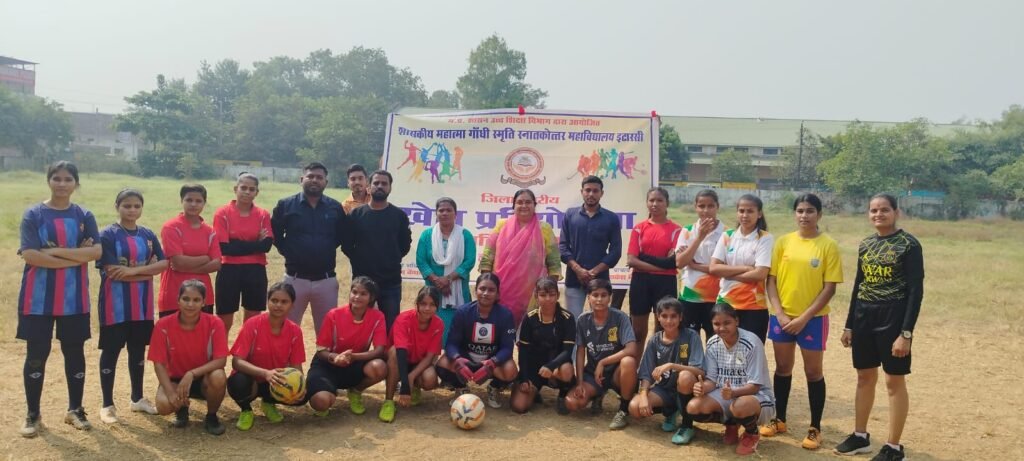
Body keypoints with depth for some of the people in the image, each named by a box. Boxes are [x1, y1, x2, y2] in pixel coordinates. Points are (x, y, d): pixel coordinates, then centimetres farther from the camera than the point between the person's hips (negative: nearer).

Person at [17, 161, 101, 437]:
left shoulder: (84, 216, 4)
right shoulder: (33, 215, -1)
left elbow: (97, 251, -9)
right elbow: (29, 255, -14)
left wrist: (56, 251, -17)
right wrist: (77, 257, -16)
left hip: (74, 298, 2)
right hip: (38, 298, -1)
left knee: (75, 352, 9)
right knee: (36, 355, 5)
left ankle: (75, 409, 22)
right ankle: (33, 414, 18)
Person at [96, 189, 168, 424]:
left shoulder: (148, 235, 7)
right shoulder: (108, 235, -8)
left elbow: (163, 263, -2)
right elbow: (112, 271, -17)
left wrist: (133, 270, -16)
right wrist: (148, 271, -11)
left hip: (142, 305, 5)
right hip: (115, 305, -4)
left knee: (138, 351, 13)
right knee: (111, 351, 4)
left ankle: (137, 398, 26)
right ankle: (107, 405, 15)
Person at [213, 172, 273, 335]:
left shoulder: (263, 215, 4)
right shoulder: (223, 213, -4)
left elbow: (267, 245, -8)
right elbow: (224, 248, -12)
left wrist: (238, 245, -10)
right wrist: (256, 243, -8)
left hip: (256, 272, 2)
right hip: (230, 271, -2)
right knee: (225, 322, 6)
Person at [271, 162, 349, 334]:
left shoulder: (335, 208, 3)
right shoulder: (286, 205, 0)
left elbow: (344, 234, 14)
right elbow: (274, 233, 8)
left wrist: (328, 250, 4)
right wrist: (287, 251, 0)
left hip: (326, 280, 1)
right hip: (295, 278, -1)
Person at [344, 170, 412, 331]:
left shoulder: (399, 215, 3)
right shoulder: (356, 214, 3)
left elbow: (405, 245, 7)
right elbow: (347, 245, 5)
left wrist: (392, 259, 0)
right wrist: (359, 260, 0)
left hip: (391, 282, 0)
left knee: (391, 326, 5)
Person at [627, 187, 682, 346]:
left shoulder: (675, 229, 1)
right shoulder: (639, 228, 6)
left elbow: (672, 260, -9)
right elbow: (631, 260, -4)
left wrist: (644, 257, -9)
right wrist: (660, 265, -12)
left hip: (665, 282, -2)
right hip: (641, 281, 2)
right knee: (638, 330, 8)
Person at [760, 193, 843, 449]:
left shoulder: (828, 245, -7)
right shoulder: (783, 242, 2)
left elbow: (829, 287, -8)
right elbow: (771, 279, 2)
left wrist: (804, 317, -13)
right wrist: (779, 313, -8)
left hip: (813, 318, -3)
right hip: (782, 316, 3)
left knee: (813, 372, 6)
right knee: (782, 368, 14)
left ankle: (815, 428, 18)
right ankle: (779, 419, 28)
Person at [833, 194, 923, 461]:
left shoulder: (908, 245, -9)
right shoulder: (865, 245, 9)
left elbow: (916, 291, -12)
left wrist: (906, 332, -18)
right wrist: (849, 324, 13)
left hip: (893, 318, -6)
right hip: (864, 317, 6)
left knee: (894, 381, 1)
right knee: (865, 377, 14)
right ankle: (860, 436, 27)